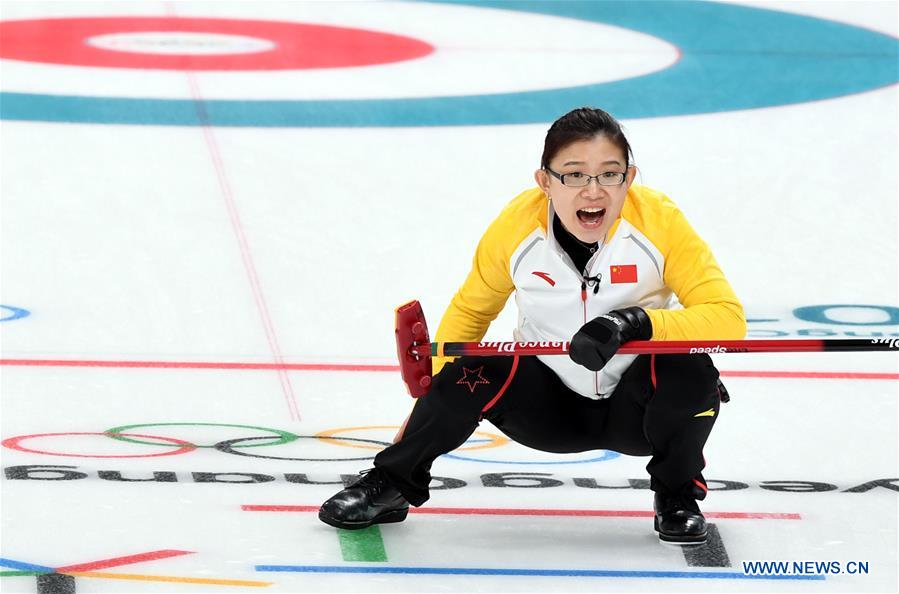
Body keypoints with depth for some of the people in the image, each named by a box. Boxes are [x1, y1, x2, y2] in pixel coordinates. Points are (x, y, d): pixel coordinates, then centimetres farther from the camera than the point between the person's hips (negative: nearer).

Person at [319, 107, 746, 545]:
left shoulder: (658, 219, -22)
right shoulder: (517, 225, -16)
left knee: (691, 372, -32)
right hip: (551, 404, 1)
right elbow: (469, 312, 0)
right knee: (474, 372, -27)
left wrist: (637, 323, -38)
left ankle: (677, 496, -2)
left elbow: (727, 317, -25)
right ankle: (391, 485, 0)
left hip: (637, 407, -1)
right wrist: (432, 400, -10)